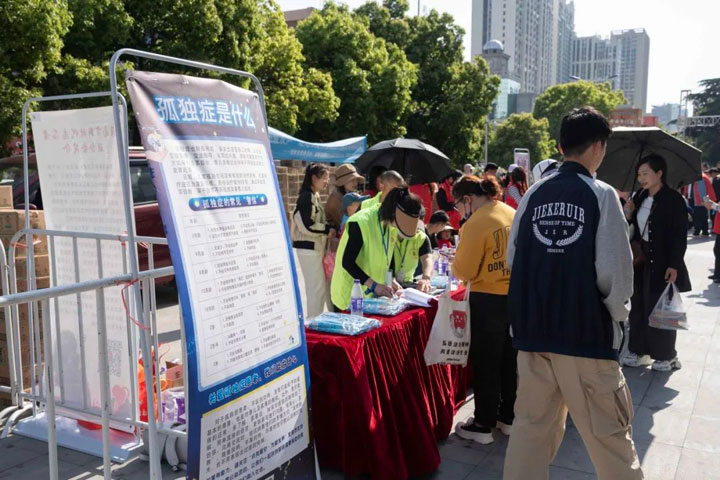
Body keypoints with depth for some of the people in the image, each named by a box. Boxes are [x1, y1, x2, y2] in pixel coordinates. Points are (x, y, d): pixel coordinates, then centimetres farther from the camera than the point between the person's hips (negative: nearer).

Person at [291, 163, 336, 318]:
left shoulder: (314, 196, 15)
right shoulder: (307, 196, -15)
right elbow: (306, 226, -22)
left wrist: (328, 228, 6)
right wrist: (327, 229, -12)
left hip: (316, 247, 10)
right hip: (309, 248, -10)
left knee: (321, 288, 13)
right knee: (316, 288, -5)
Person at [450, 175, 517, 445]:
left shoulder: (476, 224, -17)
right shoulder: (512, 214, 5)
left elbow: (463, 270, -15)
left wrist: (454, 267, 5)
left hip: (488, 300, -7)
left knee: (485, 363, 5)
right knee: (510, 360, 17)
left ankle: (483, 425, 15)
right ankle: (508, 417, 29)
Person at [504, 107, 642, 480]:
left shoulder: (533, 194, 1)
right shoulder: (601, 195, -9)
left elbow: (512, 259, 5)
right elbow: (614, 269, -11)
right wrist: (619, 313, 7)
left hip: (532, 327, 4)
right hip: (586, 331, -4)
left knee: (531, 426, 16)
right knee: (609, 434, 12)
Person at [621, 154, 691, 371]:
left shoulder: (674, 199, -11)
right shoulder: (639, 197, 7)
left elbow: (680, 236, -13)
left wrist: (674, 265, -18)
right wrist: (628, 216, -5)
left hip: (662, 264, -6)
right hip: (641, 262, 6)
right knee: (639, 308, 11)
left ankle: (666, 356, 19)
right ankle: (639, 352, 22)